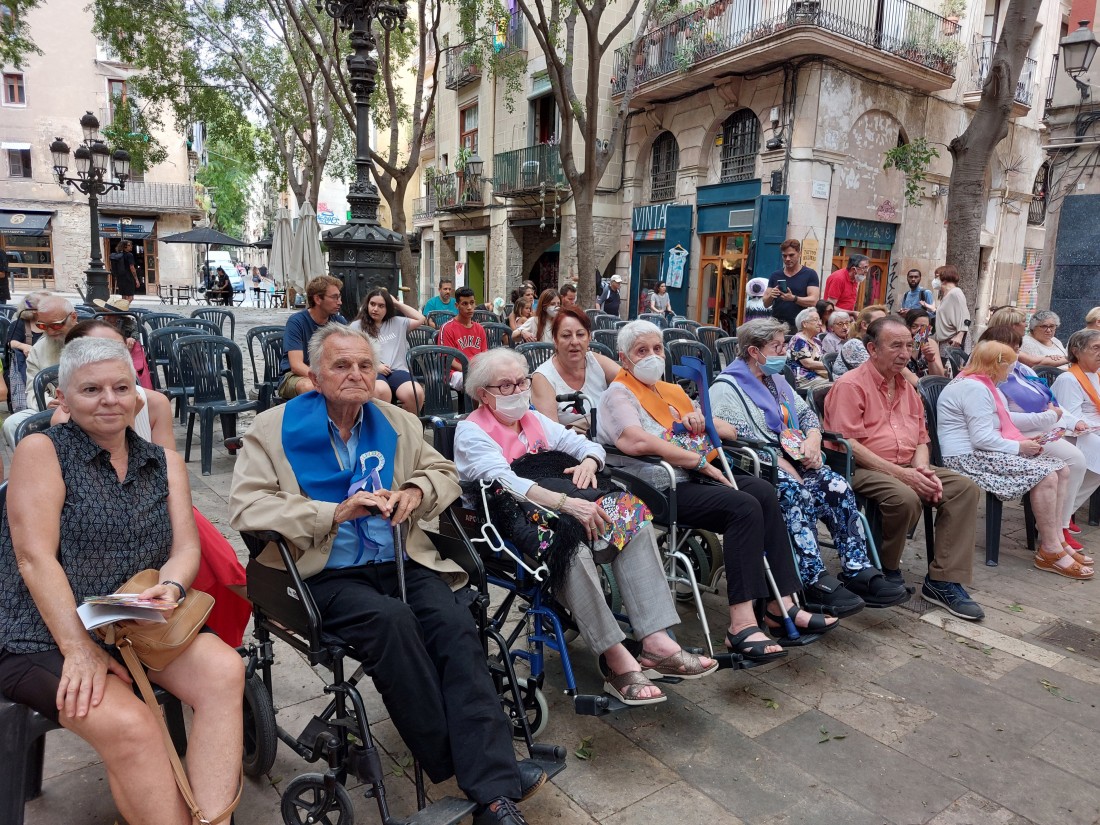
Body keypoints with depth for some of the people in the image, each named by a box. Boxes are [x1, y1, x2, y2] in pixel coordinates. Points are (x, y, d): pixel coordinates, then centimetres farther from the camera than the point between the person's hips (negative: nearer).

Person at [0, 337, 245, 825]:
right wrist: (79, 649, -20)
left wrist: (172, 586, -20)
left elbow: (186, 548, 4)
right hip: (46, 638, -4)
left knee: (224, 670, -23)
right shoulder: (41, 451, -3)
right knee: (130, 726, -29)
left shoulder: (164, 464, 11)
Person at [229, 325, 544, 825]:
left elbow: (444, 473, 20)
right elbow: (245, 507, -10)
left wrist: (416, 492, -4)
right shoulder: (273, 429, 2)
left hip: (403, 562, 3)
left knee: (454, 621, -26)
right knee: (391, 620, -33)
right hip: (329, 575, -3)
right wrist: (335, 511, -18)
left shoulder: (399, 424, 14)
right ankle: (458, 767, -17)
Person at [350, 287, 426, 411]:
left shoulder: (396, 322, 25)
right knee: (382, 391, -42)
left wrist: (397, 303, 26)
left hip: (397, 371, 3)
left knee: (416, 393, -32)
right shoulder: (356, 326, 14)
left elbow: (420, 319, 27)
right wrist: (374, 366, -6)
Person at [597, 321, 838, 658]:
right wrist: (701, 461, -18)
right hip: (660, 488, -7)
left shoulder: (672, 391, 24)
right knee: (744, 507, -25)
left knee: (764, 492, -15)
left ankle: (781, 604, -12)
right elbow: (637, 442, -22)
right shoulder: (619, 394, 0)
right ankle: (742, 624, -27)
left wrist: (703, 420, 0)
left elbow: (730, 431, 24)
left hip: (692, 478, 8)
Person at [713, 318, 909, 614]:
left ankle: (859, 571, -21)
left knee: (838, 487, -19)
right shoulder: (726, 389, -4)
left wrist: (813, 440, 1)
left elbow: (807, 413, 24)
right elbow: (738, 438, -17)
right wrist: (782, 463, -20)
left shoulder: (776, 381, 24)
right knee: (797, 493, -35)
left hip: (791, 462, 7)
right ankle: (815, 581, -35)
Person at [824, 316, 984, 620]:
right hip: (862, 469, -8)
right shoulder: (850, 385, -8)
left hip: (907, 468, 8)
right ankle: (886, 569, -5)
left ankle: (943, 581, -10)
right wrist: (899, 472, -21)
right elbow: (848, 444, -17)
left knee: (965, 488, -11)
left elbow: (921, 438, 19)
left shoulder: (906, 387, 18)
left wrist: (922, 469, -5)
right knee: (906, 498, -35)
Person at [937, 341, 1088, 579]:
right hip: (968, 458, -12)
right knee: (1046, 476, -22)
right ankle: (1051, 552, -12)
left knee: (1062, 470, 5)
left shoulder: (982, 385, 19)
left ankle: (1056, 540, 5)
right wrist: (1019, 447, -12)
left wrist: (1023, 442, 7)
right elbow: (982, 439, -23)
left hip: (980, 452, 12)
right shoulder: (974, 388, -17)